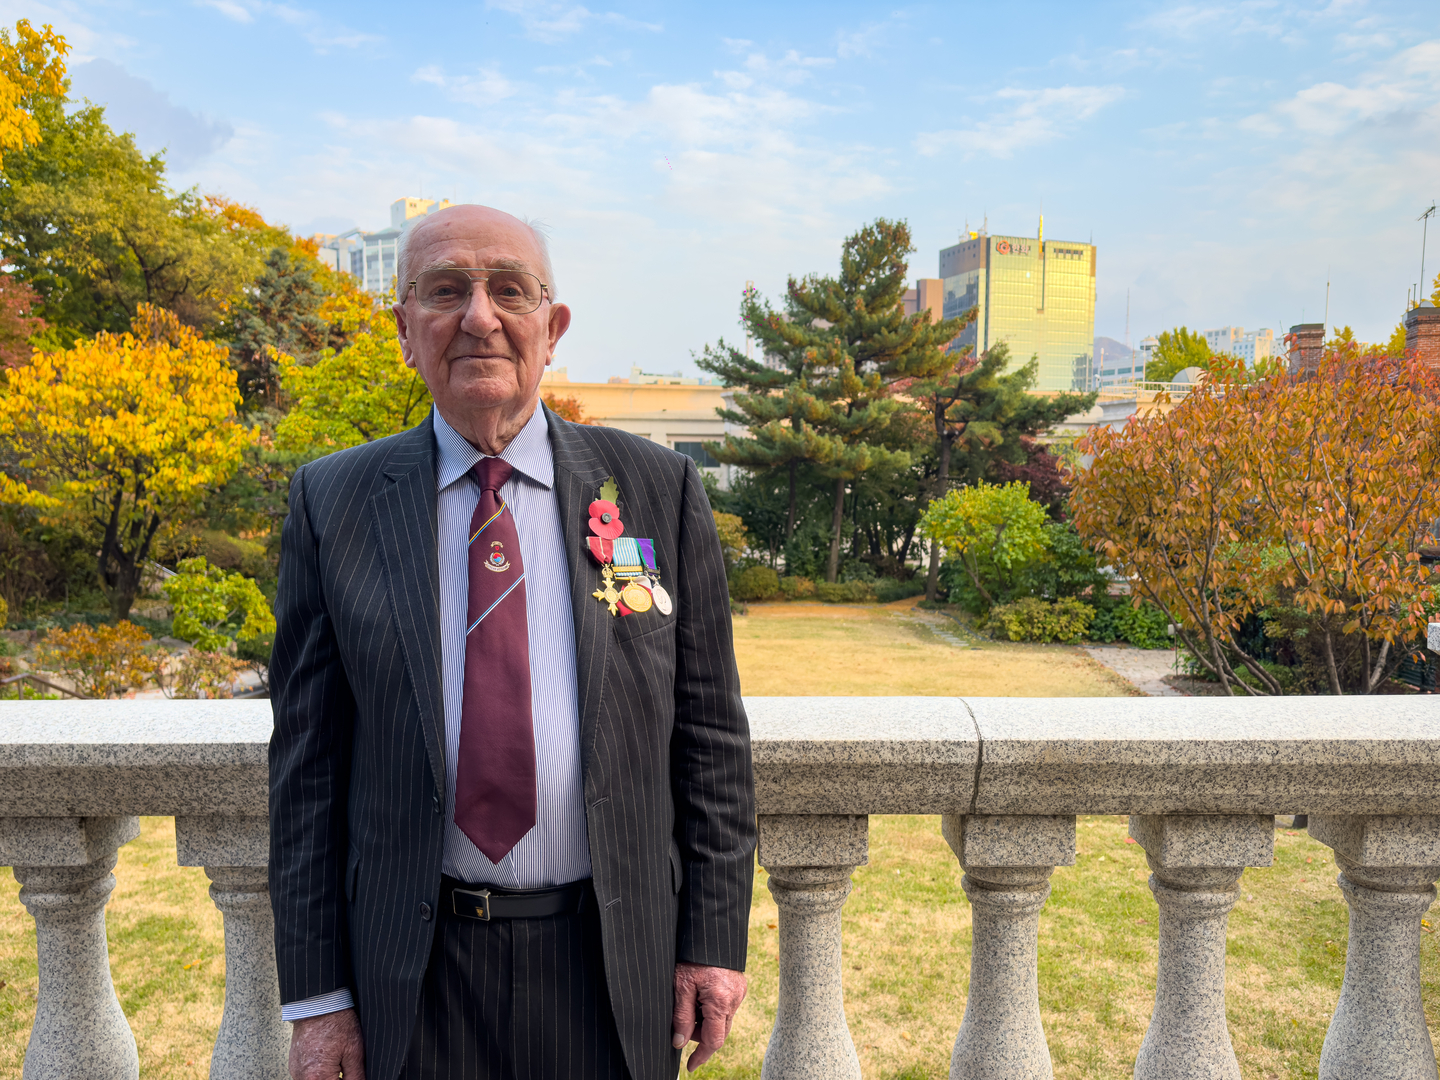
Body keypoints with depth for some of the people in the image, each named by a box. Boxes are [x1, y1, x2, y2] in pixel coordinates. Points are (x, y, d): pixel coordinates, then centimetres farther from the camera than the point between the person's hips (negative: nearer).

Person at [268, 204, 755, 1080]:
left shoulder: (660, 490, -4)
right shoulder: (332, 503, -2)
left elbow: (709, 735, -1)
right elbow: (307, 759, -1)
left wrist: (714, 938, -2)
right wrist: (317, 993, -1)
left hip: (616, 966, 0)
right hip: (412, 972, 0)